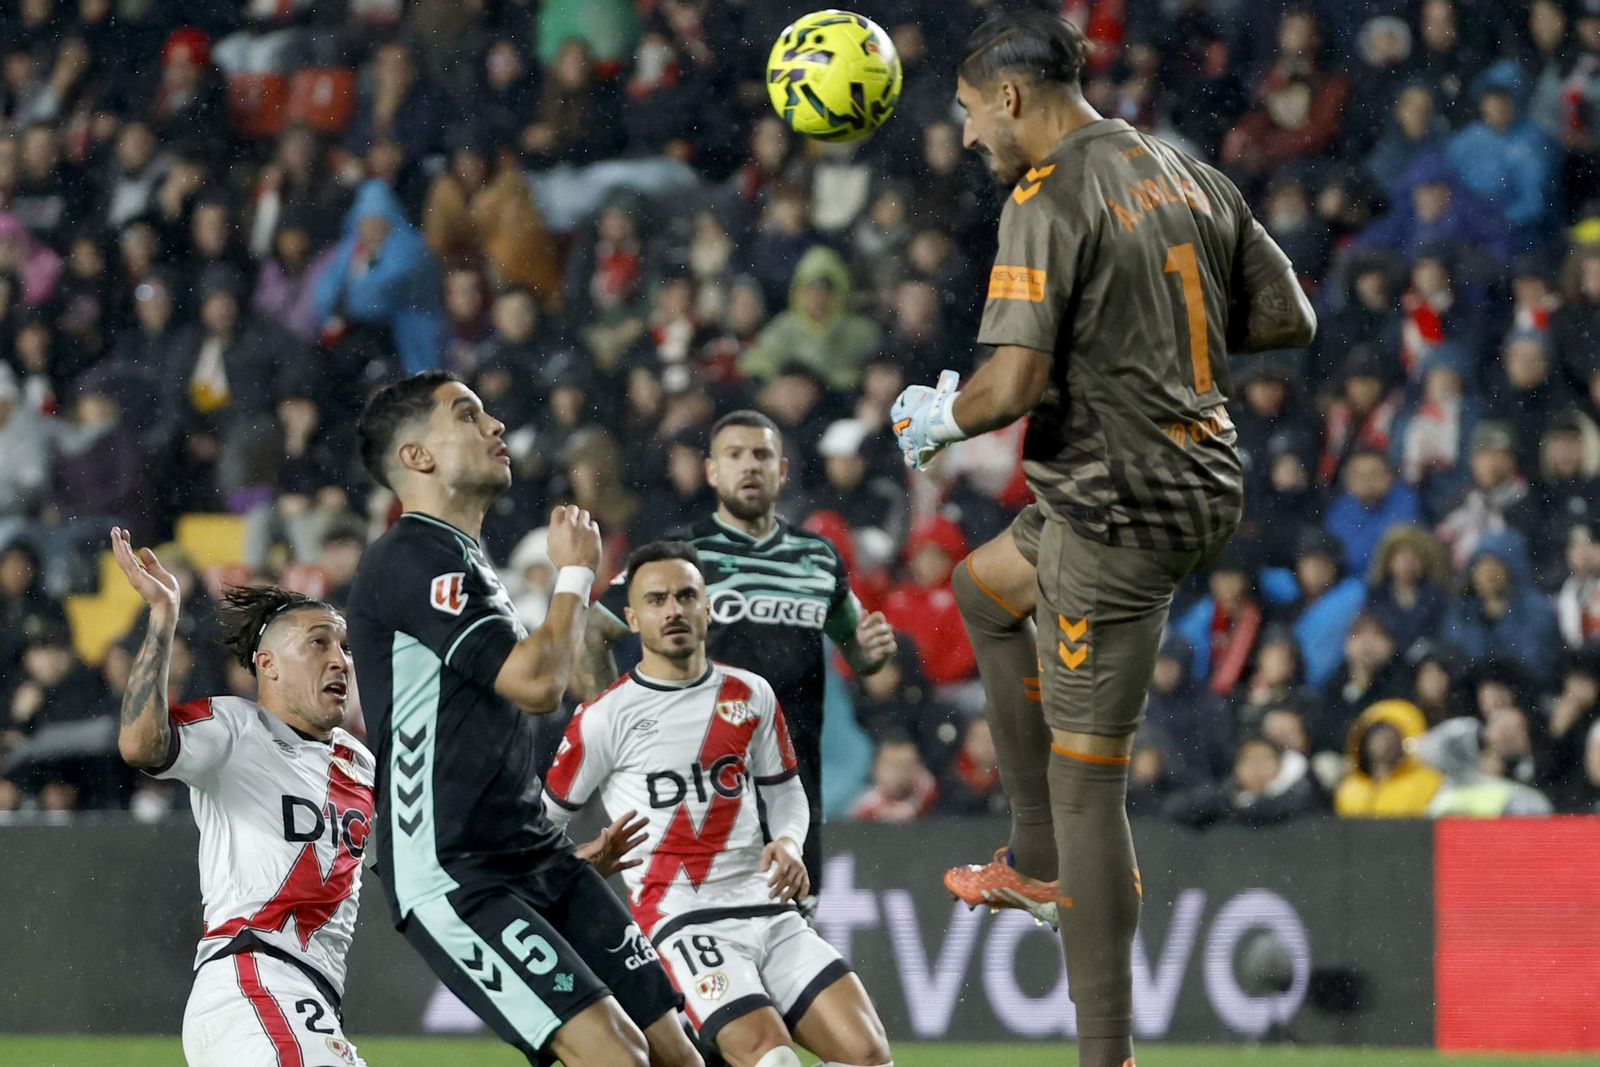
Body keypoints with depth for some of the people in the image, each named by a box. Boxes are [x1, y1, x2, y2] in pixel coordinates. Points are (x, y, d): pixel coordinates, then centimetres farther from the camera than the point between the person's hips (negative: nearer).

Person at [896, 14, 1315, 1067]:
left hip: (1117, 514, -9)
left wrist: (939, 417, -1)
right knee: (986, 584, 32)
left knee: (1085, 783, -4)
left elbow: (1013, 387, -22)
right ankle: (1037, 859, 33)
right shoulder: (1192, 178, 9)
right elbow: (1291, 318, 13)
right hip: (1206, 479, 9)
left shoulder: (1049, 202, -16)